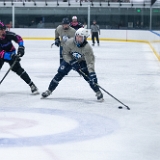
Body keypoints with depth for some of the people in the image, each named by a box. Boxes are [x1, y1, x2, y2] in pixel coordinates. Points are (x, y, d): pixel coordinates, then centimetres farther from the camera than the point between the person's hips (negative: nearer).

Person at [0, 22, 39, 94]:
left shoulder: (8, 34, -22)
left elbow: (18, 38, -4)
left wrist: (21, 47, -18)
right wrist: (11, 56, -46)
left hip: (11, 53, 0)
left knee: (17, 68, -14)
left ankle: (32, 85, -13)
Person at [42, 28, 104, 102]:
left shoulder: (87, 48, -33)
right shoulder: (69, 42, -29)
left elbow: (90, 62, -33)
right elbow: (65, 54, -17)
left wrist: (91, 73, -45)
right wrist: (72, 62, -30)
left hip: (82, 61, -1)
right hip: (69, 59, 1)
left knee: (89, 76, -18)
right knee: (60, 74, -7)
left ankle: (98, 92, -2)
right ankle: (49, 90, 8)